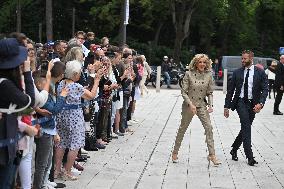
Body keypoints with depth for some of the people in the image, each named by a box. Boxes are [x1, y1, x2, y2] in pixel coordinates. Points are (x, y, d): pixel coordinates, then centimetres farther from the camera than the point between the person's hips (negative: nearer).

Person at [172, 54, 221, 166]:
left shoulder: (208, 75, 0)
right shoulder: (189, 74, -8)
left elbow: (210, 92, 6)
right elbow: (183, 92, -8)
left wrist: (210, 105, -9)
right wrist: (191, 104, -18)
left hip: (202, 105, 2)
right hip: (188, 105, -2)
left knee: (209, 128, -10)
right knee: (182, 129, 8)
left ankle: (212, 155, -5)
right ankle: (175, 152, 24)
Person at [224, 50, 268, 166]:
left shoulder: (260, 72, 1)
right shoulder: (237, 72, 4)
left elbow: (265, 89, -3)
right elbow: (230, 90, 8)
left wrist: (260, 103, -18)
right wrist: (226, 106, 5)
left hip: (253, 104, 2)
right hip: (240, 102, -2)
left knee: (246, 128, 9)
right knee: (246, 126, -16)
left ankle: (234, 150, 30)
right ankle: (249, 156, -16)